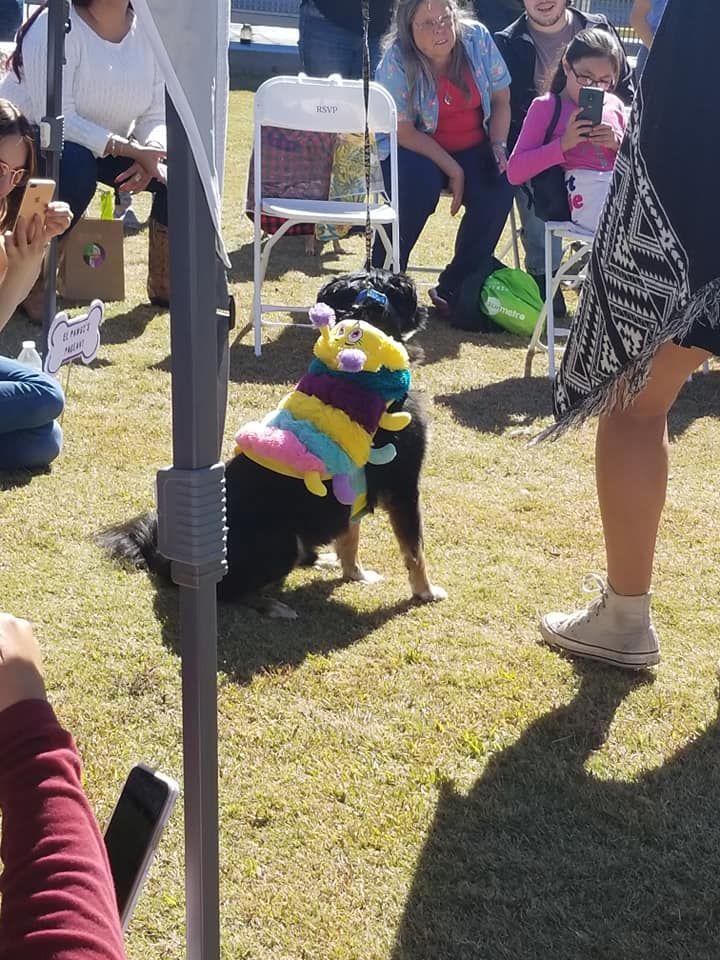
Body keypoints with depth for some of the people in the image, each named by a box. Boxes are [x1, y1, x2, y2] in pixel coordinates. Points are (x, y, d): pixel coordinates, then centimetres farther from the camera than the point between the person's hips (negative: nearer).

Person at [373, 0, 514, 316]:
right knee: (419, 182, -35)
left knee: (499, 189, -24)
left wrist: (498, 145, -12)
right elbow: (403, 131, -18)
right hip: (415, 149, -3)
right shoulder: (396, 60, -20)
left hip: (474, 148, 3)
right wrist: (452, 169, -22)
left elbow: (500, 100, 2)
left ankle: (453, 288, -10)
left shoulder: (477, 38, -11)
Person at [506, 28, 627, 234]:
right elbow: (514, 172, -1)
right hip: (586, 192, -5)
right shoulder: (546, 106, 9)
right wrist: (563, 144, -10)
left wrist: (618, 145, 2)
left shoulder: (614, 105, 22)